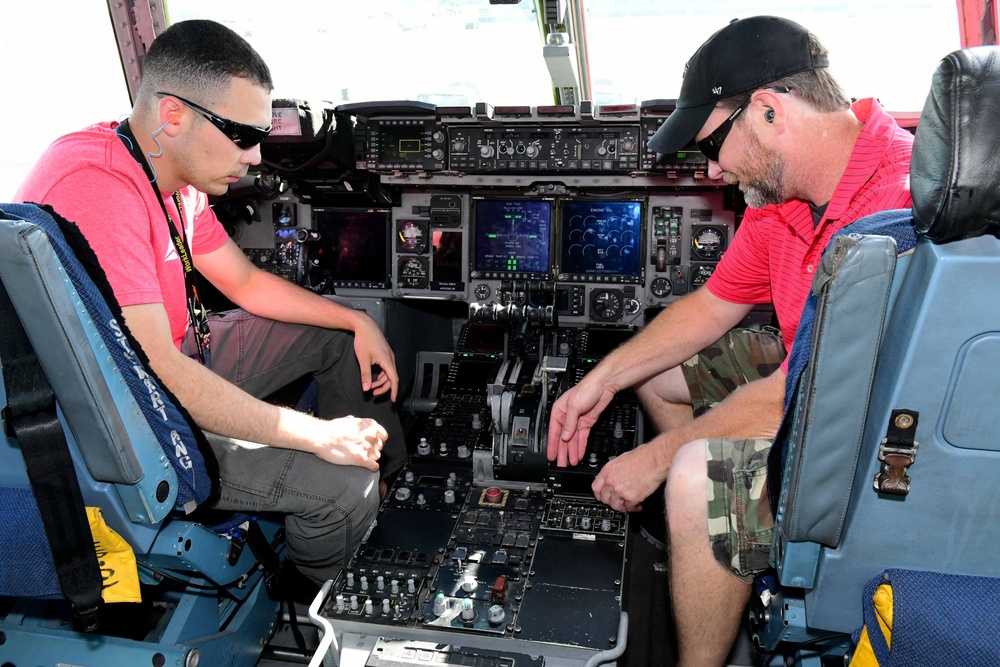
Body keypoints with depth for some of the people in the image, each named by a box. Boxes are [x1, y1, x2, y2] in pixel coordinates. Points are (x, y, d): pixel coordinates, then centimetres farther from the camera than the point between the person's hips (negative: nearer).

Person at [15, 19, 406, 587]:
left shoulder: (176, 176, 0)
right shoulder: (96, 186, -31)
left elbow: (245, 281, 10)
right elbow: (157, 372, -35)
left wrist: (357, 321, 3)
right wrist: (316, 434, -30)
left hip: (178, 356, 10)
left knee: (338, 334, 13)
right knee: (342, 484, -20)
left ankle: (391, 476, 28)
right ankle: (319, 605, 13)